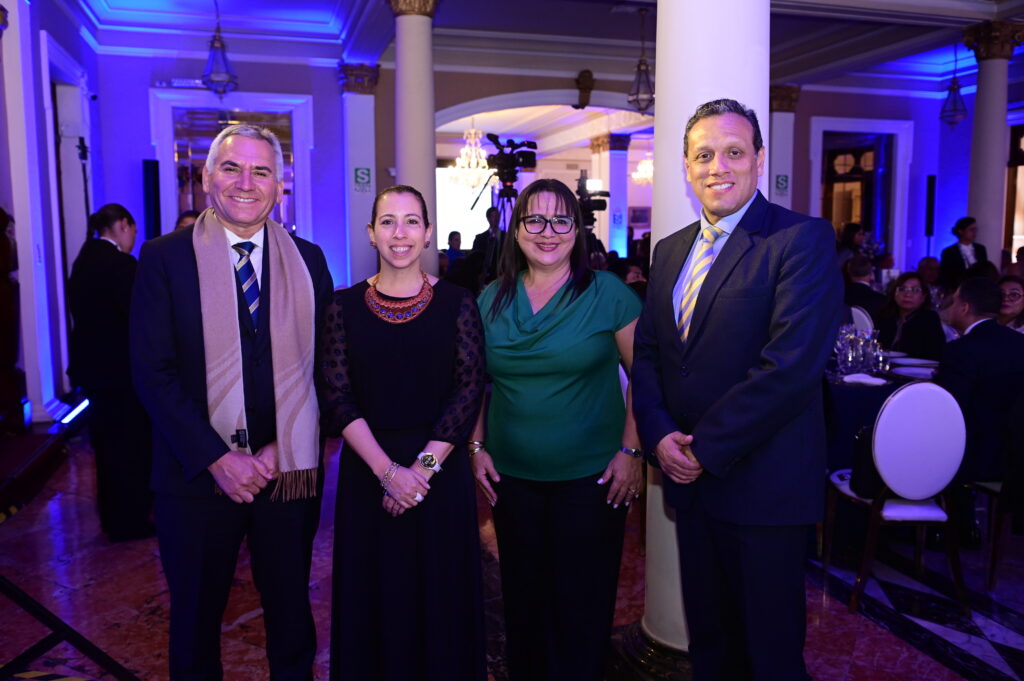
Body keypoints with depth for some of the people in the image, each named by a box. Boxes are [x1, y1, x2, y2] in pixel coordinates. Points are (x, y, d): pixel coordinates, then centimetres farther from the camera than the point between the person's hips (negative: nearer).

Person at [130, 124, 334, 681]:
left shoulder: (307, 259, 3)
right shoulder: (165, 257, -4)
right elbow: (153, 370, -8)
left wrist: (282, 449, -9)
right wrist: (217, 458, -15)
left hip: (290, 469, 2)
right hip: (198, 470, -1)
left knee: (290, 607, 17)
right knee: (195, 613, 17)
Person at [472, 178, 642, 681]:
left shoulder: (608, 292, -6)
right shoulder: (491, 299, 4)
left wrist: (631, 452, -10)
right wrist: (477, 446, 3)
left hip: (591, 478, -3)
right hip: (511, 475, 3)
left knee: (583, 605, 9)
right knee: (523, 598, 18)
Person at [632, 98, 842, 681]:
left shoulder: (803, 239, -11)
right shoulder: (670, 250, 11)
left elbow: (790, 365, -21)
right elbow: (647, 352, 10)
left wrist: (707, 447, -16)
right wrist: (660, 435, -6)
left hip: (764, 483, -6)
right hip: (690, 479, 6)